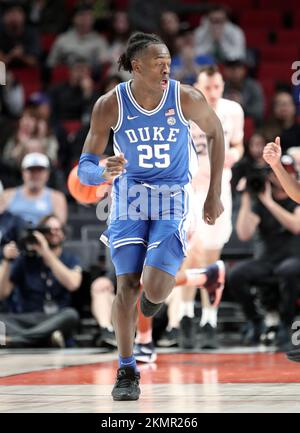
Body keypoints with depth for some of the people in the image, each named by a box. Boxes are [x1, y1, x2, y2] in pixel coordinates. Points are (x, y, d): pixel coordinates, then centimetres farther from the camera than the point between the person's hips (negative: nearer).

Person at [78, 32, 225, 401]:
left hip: (171, 199, -1)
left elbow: (215, 132, 5)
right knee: (126, 286, -7)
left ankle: (158, 290, 23)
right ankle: (126, 371, 9)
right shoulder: (110, 105, -14)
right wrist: (104, 173, -36)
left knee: (153, 289, -17)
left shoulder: (186, 99, -15)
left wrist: (214, 195, 5)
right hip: (129, 196, 1)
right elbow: (85, 169, -10)